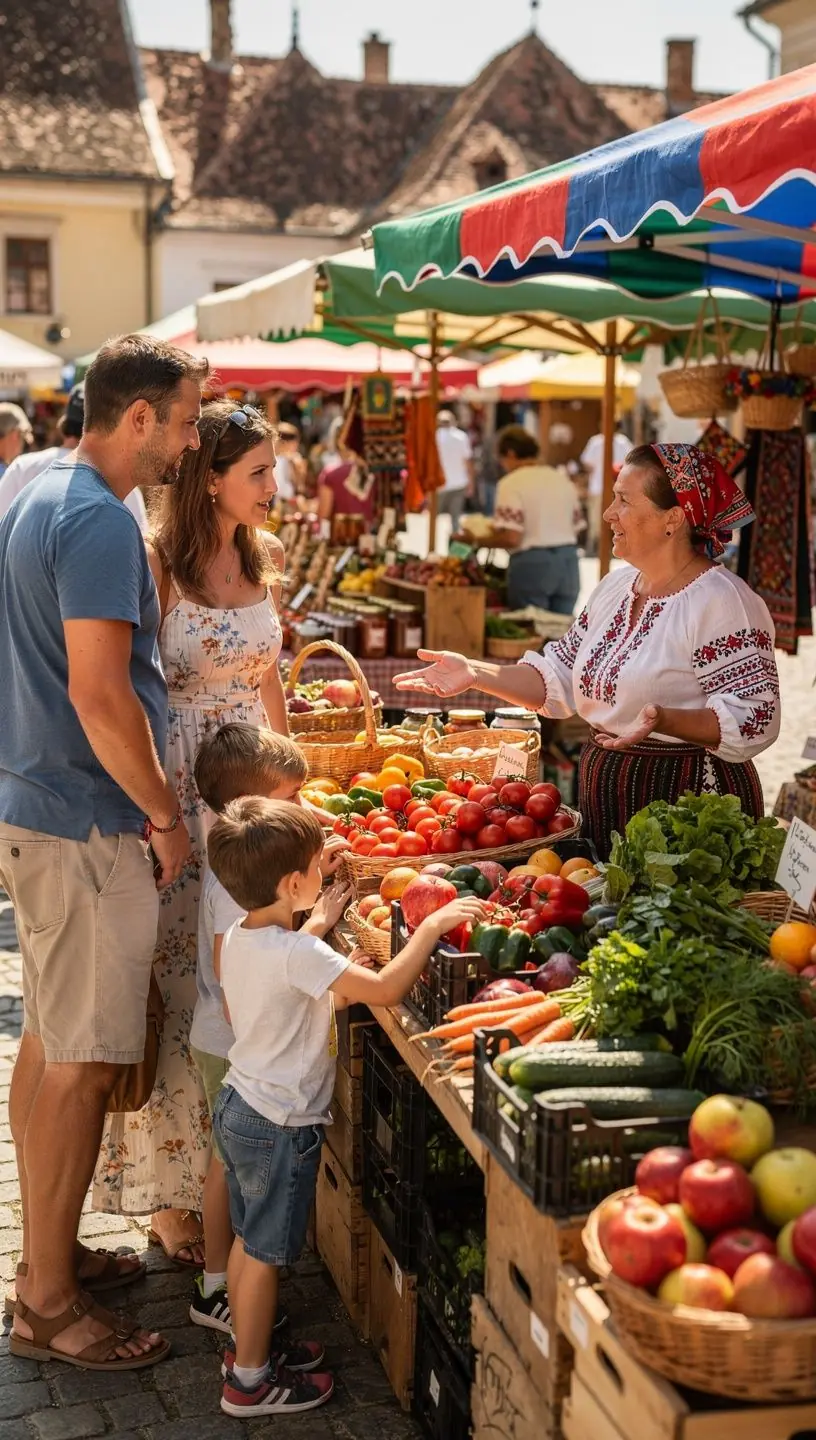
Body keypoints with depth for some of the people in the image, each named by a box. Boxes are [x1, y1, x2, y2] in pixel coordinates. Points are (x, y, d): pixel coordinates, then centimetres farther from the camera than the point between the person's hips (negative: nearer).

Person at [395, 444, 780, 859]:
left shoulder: (722, 602, -16)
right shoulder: (615, 586, 10)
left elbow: (753, 721, -22)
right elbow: (560, 679, 12)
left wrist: (664, 720, -36)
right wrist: (476, 674, 0)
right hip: (603, 798, 8)